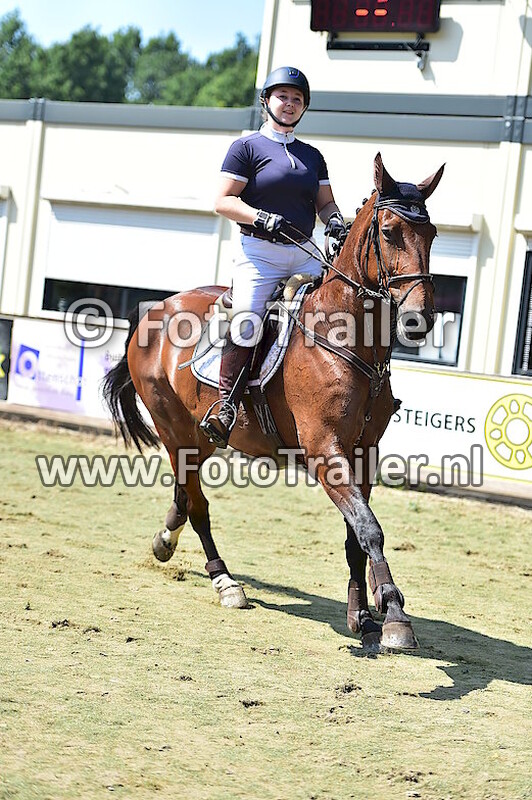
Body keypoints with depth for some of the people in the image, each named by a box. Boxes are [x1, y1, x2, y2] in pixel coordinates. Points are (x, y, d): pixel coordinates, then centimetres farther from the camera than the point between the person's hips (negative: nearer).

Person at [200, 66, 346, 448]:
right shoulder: (247, 147, 3)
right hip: (259, 253, -5)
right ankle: (225, 408, -15)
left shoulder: (312, 155, 20)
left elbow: (325, 202, 20)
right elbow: (223, 202, -4)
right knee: (247, 324, -21)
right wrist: (264, 219, -19)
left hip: (304, 255, 5)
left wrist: (335, 220, -4)